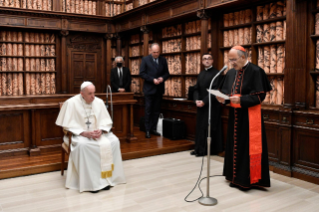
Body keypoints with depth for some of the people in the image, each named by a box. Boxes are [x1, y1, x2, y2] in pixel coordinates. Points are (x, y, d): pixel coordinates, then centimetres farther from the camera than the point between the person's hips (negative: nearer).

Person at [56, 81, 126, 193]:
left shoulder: (99, 102, 1)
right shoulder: (71, 103, -10)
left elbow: (106, 121, 4)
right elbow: (68, 125, -12)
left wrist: (100, 130, -18)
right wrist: (84, 133, -24)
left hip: (98, 133, 4)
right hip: (78, 134, -4)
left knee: (114, 141, -20)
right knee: (82, 145, -37)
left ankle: (106, 177, -15)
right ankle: (90, 181, -26)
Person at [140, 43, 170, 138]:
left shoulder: (163, 60, 8)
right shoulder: (145, 59, -2)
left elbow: (167, 73, 10)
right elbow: (142, 73, -7)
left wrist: (162, 78, -12)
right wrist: (153, 80, -17)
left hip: (159, 89, 4)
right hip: (149, 89, -3)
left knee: (156, 110, 8)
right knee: (148, 110, 0)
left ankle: (153, 128, 17)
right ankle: (147, 130, 6)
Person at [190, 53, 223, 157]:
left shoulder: (216, 73, -8)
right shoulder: (201, 74, 15)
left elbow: (215, 90, -15)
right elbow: (196, 89, 11)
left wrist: (204, 101, -18)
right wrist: (197, 100, -6)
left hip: (212, 105, -7)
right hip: (201, 105, 7)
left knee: (208, 127, -2)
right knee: (200, 126, 10)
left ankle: (207, 150, 6)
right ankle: (199, 148, 19)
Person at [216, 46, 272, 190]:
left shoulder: (255, 71, -11)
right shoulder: (231, 73, 10)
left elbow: (260, 95, -14)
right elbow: (225, 91, 15)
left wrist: (241, 99, -23)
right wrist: (223, 98, -7)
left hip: (249, 117, -7)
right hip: (234, 116, 7)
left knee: (249, 146, -2)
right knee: (234, 144, 12)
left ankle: (248, 179, 10)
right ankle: (235, 176, 24)